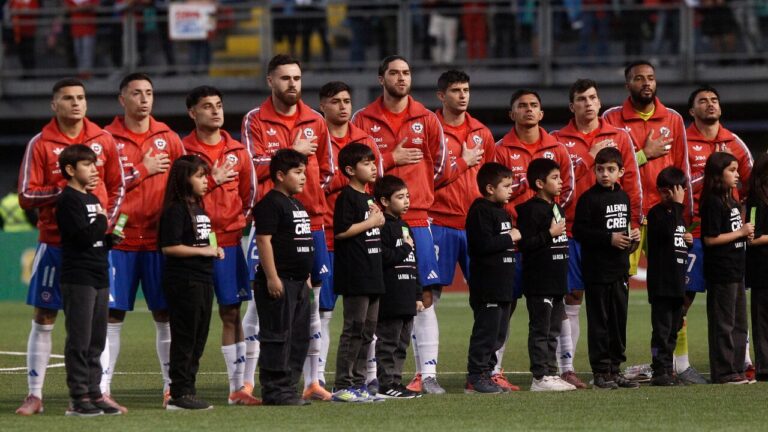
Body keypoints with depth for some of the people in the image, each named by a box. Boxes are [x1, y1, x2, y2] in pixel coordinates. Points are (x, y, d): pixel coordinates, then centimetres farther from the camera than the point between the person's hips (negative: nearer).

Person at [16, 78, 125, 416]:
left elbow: (117, 186, 14)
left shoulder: (103, 140, 6)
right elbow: (26, 196, -5)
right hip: (54, 243, -2)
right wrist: (64, 189, -18)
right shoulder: (40, 144, -2)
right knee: (43, 318, 1)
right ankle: (34, 395, 6)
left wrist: (107, 222, 0)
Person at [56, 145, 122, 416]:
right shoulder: (68, 200, -11)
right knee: (79, 341, -7)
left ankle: (93, 393, 15)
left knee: (96, 342, 10)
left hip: (99, 278, 9)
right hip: (78, 279, -9)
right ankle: (78, 398, -5)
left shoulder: (93, 199, 17)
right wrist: (102, 220, -6)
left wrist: (111, 238, 5)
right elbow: (84, 236, -20)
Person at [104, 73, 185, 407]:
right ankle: (102, 388, 0)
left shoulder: (168, 139, 9)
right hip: (120, 238, -2)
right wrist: (143, 170, -10)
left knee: (165, 313, 4)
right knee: (112, 313, -2)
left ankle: (172, 386, 9)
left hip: (159, 239, 2)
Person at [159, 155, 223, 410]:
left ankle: (187, 391, 16)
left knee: (198, 339, 10)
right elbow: (169, 247, -18)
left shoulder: (199, 209, 17)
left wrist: (214, 250, 9)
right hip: (183, 281, -9)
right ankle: (179, 394, -3)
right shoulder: (176, 210, -11)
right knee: (185, 338, -6)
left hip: (202, 279, 9)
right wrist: (202, 251, -14)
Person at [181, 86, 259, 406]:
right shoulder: (183, 150, -4)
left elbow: (249, 193, 18)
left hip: (228, 240, 4)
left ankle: (237, 388, 8)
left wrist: (239, 222, 6)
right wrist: (212, 181, -16)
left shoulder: (237, 151, 10)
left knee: (232, 313, 5)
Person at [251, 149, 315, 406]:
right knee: (278, 337, -8)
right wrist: (272, 277, -21)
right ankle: (274, 391, -6)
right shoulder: (270, 204, -12)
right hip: (279, 282, -10)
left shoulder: (297, 205, 19)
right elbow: (264, 240, -18)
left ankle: (288, 387, 17)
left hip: (299, 282, 10)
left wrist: (306, 276, 24)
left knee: (299, 337, 11)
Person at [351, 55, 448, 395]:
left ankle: (427, 373, -2)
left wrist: (418, 195, 12)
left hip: (417, 220, 1)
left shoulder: (427, 120, 8)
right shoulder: (363, 120, 4)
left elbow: (441, 168, 13)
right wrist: (391, 159, -8)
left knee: (425, 296, -3)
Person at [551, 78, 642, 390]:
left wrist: (633, 224, 3)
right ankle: (566, 368, -1)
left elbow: (631, 182, 8)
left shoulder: (619, 137, 9)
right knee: (571, 299, -2)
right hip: (573, 230, -2)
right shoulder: (558, 140, 5)